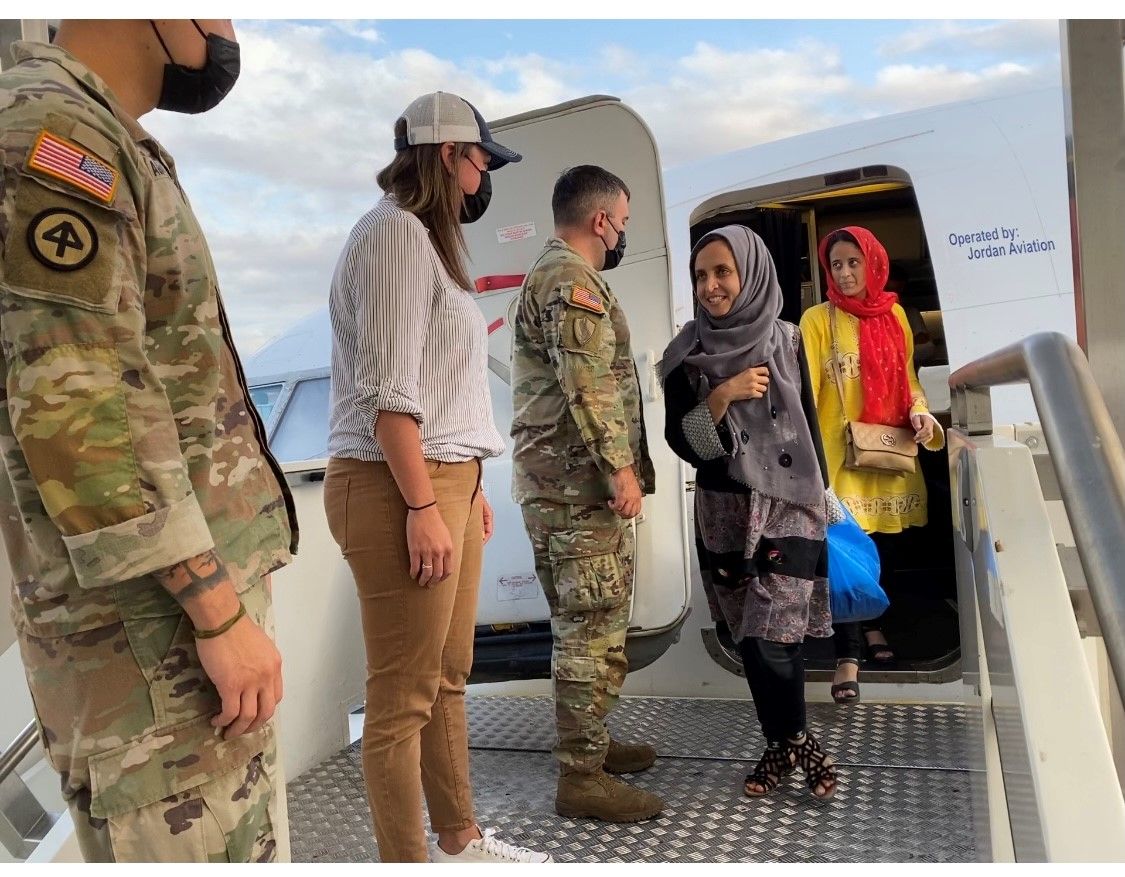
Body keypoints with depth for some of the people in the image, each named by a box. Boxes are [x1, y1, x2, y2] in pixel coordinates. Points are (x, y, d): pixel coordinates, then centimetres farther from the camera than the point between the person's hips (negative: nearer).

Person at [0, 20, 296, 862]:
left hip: (198, 585, 10)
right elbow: (75, 407, -22)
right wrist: (221, 611, -20)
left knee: (238, 839, 20)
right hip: (152, 615, -10)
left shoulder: (105, 145, 18)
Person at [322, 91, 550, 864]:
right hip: (399, 487, -10)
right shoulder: (395, 232, -9)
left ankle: (460, 838, 31)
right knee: (403, 699, -1)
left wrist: (467, 486, 16)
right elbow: (389, 389, -17)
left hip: (445, 480, 10)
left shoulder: (430, 238, 21)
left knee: (448, 679, 17)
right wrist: (422, 507, -20)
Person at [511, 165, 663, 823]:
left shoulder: (551, 274, 23)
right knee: (594, 628, -5)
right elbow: (588, 386, -22)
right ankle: (582, 776, 4)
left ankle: (591, 743, 30)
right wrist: (620, 467, -20)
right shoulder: (572, 280, -12)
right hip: (581, 481, -11)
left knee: (585, 623, 17)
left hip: (558, 480, 11)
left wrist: (619, 465, 27)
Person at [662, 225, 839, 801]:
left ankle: (785, 744, 16)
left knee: (771, 640, -8)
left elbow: (809, 426, 8)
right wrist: (721, 397, -18)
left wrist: (823, 500, 8)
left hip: (789, 507, -1)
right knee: (752, 641, 7)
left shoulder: (785, 341, 2)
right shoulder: (686, 354, 0)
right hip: (724, 513, 1)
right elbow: (681, 442, -4)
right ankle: (792, 743, 26)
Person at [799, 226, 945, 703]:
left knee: (886, 545, 13)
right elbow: (806, 388, -11)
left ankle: (873, 626, 35)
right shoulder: (818, 319, -3)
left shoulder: (894, 314, 11)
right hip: (841, 450, -5)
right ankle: (848, 656, -1)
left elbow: (907, 375, 18)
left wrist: (919, 410, -2)